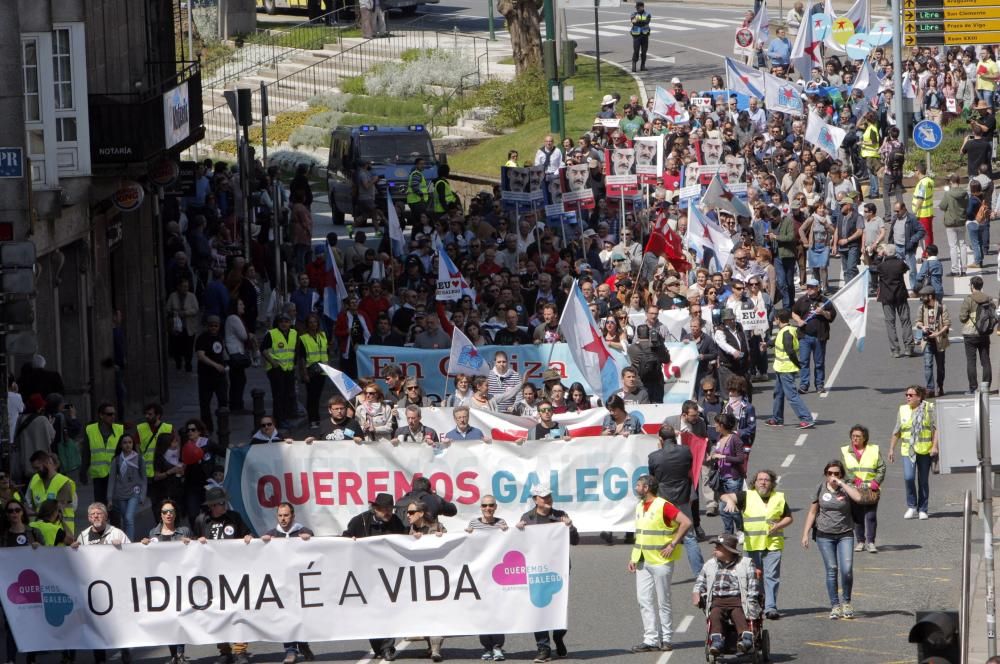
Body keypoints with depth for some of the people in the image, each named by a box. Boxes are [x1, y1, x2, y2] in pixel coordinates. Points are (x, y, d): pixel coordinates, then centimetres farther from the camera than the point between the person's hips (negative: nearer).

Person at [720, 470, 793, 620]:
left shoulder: (779, 498, 11)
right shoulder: (747, 496, 4)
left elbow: (788, 517, 17)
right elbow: (725, 496, -6)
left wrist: (778, 526, -4)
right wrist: (730, 500, -31)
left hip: (773, 544, 0)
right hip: (753, 545, 0)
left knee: (772, 576, -11)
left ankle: (771, 607, -15)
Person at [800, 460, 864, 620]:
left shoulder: (847, 487, -2)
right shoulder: (821, 489, 3)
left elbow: (858, 497, -24)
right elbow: (812, 512, 10)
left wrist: (841, 484, -19)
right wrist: (805, 533, 6)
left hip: (845, 534, -1)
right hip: (825, 535, 1)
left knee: (847, 570, -11)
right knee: (831, 570, -2)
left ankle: (846, 602, 9)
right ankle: (835, 606, 5)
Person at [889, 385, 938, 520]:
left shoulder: (928, 408, 0)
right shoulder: (903, 410, 9)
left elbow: (936, 428, -2)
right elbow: (896, 432, 15)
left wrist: (935, 446, -12)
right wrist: (891, 449, 13)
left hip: (924, 450, -2)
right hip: (908, 450, 2)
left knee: (923, 481, 4)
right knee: (908, 477, -15)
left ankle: (922, 510, 14)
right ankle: (911, 507, -1)